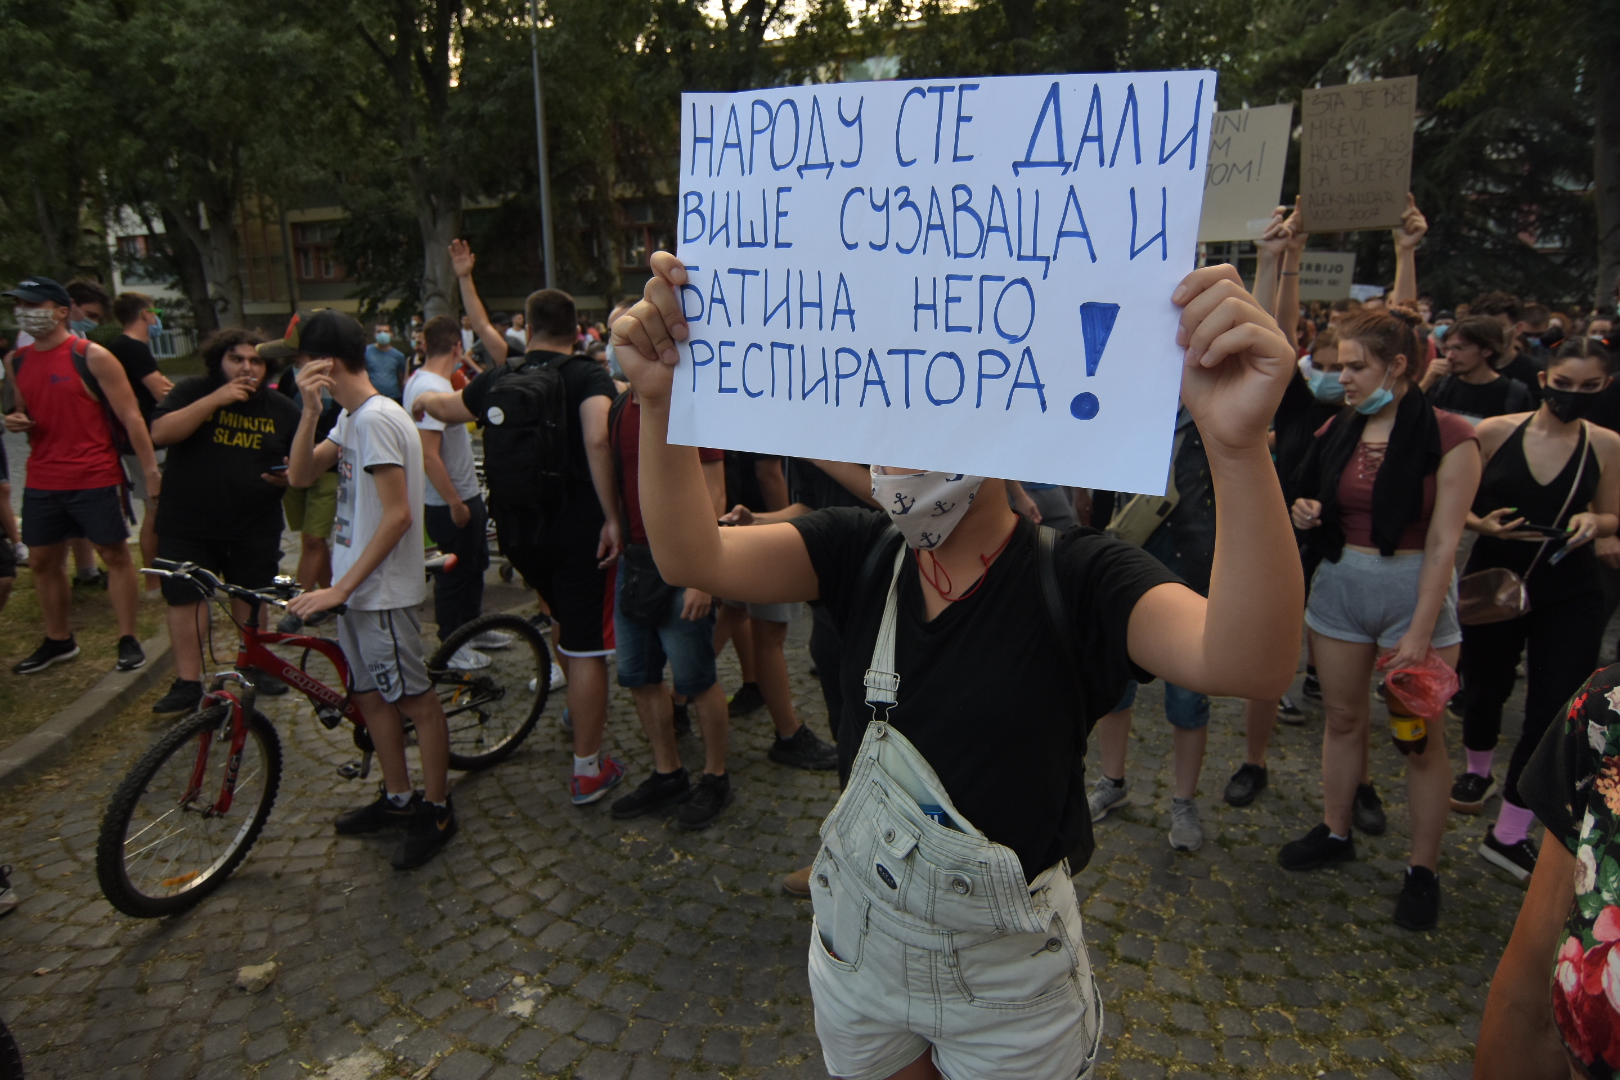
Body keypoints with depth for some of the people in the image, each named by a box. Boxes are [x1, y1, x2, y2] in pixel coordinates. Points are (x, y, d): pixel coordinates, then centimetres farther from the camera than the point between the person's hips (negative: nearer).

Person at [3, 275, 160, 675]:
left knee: (115, 554, 1)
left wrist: (150, 469, -15)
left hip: (95, 478, -6)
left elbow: (130, 416, -11)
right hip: (42, 481, 7)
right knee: (43, 560, 12)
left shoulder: (92, 357, -9)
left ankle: (128, 639, 10)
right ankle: (58, 640, 27)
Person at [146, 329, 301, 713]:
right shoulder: (193, 391, -3)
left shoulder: (282, 409, 3)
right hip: (187, 523, -1)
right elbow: (160, 433, -18)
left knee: (251, 596, 12)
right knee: (185, 598, -1)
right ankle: (187, 683, 8)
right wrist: (215, 400, -24)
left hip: (255, 526, 2)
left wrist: (290, 475, -14)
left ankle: (255, 665, 30)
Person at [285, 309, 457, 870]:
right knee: (370, 694, 18)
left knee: (415, 698, 2)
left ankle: (436, 809, 15)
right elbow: (300, 475, 6)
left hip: (381, 591, -10)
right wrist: (309, 410, -7)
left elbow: (397, 515, -23)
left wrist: (342, 588, -22)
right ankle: (398, 797, 32)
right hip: (355, 585, 10)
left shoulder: (378, 418, -19)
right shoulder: (350, 418, 11)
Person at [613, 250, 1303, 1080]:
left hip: (1010, 967, -3)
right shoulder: (860, 551, -9)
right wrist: (660, 399, -36)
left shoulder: (1076, 576, -20)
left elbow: (1246, 664, -37)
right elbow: (692, 558, -20)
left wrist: (1238, 445, -52)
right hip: (857, 940, 4)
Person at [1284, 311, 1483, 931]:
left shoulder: (1448, 438, -11)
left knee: (1422, 736, 4)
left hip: (1414, 588, -4)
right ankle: (1336, 833, 31)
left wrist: (1420, 631, -19)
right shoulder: (1337, 431, 4)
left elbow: (1442, 542, -15)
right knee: (1343, 717, 14)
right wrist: (1304, 513, -8)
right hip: (1340, 582, 5)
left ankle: (1423, 870, 18)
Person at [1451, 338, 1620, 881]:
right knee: (1486, 687, 14)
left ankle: (1509, 832, 10)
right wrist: (1482, 524, -19)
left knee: (1554, 711, -4)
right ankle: (1477, 770, 47)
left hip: (1569, 595, 1)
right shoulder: (1496, 432, -6)